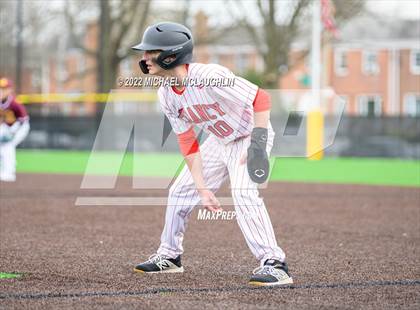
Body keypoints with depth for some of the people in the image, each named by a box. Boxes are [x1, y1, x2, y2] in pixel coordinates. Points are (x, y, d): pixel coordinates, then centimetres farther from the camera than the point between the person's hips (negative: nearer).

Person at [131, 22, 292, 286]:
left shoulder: (210, 77, -34)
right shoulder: (166, 95, -9)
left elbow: (261, 98, -31)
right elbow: (188, 142, -5)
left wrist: (257, 142, -39)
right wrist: (202, 188, -11)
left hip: (251, 137, -8)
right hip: (218, 141, 8)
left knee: (243, 193, -29)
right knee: (181, 192, 10)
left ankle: (275, 264, -27)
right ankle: (170, 256, 29)